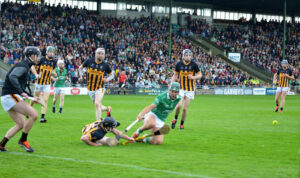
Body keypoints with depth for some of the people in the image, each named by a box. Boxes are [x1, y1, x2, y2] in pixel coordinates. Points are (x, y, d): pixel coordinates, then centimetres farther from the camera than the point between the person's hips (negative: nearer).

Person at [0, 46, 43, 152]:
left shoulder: (26, 67, 20)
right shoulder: (23, 66, -11)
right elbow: (12, 77, -30)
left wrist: (32, 98, 27)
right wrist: (22, 92, -36)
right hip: (10, 96, -10)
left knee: (21, 124, 13)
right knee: (34, 114, -17)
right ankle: (23, 140, -4)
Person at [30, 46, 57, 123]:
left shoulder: (54, 61, 3)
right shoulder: (42, 59, -10)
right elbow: (33, 67, -7)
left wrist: (54, 73, -7)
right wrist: (36, 74, -23)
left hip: (47, 84, 2)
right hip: (39, 82, -2)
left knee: (45, 100, -11)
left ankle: (42, 117, -13)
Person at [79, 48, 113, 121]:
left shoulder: (105, 65, -6)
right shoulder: (89, 61, -5)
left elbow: (111, 74, 9)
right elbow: (81, 67, 11)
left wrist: (107, 79, -11)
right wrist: (81, 76, -5)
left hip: (100, 88, -3)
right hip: (90, 89, 3)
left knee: (97, 104, -24)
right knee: (98, 107, 11)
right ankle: (107, 109, 44)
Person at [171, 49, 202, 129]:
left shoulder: (194, 65, -5)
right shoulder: (179, 64, -2)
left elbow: (200, 75, 3)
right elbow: (175, 75, 12)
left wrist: (193, 77, -16)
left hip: (190, 89, 0)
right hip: (180, 88, 0)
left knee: (185, 108, -1)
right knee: (178, 105, -18)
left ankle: (182, 124, 19)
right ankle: (175, 119, 10)